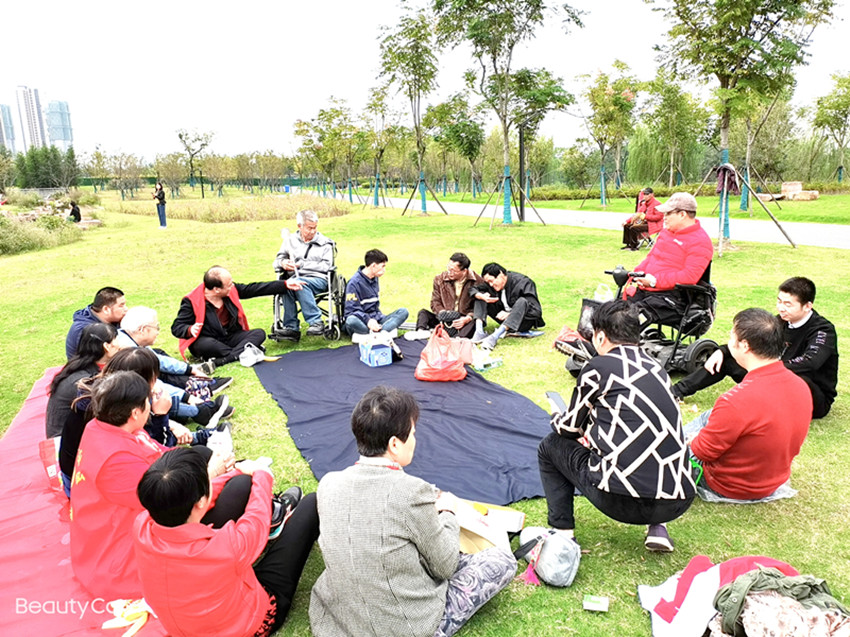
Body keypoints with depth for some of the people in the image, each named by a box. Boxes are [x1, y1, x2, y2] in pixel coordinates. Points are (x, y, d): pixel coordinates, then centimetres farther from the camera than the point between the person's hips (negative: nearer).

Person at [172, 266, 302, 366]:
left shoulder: (231, 290, -3)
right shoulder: (192, 302, -16)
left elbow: (254, 289, 3)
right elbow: (176, 327, -13)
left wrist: (285, 285, 1)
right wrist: (190, 330, -37)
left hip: (230, 337, 6)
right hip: (207, 341, -5)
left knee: (259, 333, -17)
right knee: (206, 344, -40)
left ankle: (222, 360, -36)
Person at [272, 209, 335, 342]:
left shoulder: (324, 243, 13)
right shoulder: (290, 240, 21)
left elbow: (326, 266, 0)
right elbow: (277, 262, 19)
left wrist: (302, 264, -6)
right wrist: (283, 263, -6)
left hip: (319, 280, -2)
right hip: (295, 278, 3)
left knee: (300, 282, -37)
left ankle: (316, 322, -38)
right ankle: (291, 328, -33)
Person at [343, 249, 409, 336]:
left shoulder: (375, 279, 14)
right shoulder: (354, 282, -11)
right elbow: (352, 310, -18)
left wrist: (378, 316, 6)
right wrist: (368, 320, -32)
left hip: (375, 320, 7)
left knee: (403, 312, -12)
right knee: (351, 320, -39)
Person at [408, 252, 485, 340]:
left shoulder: (477, 282, -6)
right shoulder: (440, 279, 4)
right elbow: (435, 302, 6)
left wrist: (468, 318, -22)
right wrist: (442, 313, -16)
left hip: (464, 320, -3)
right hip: (445, 320, 3)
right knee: (423, 313, -15)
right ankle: (421, 331, -45)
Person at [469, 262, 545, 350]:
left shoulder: (523, 283, -21)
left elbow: (535, 310, -27)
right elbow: (472, 289, 1)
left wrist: (509, 314, -37)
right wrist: (482, 296, -23)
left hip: (525, 321, -5)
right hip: (505, 318, 6)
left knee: (522, 301, -38)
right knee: (480, 295, -5)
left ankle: (495, 336, -49)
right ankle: (479, 332, -26)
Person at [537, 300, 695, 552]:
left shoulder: (598, 367, -5)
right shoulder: (656, 367, 12)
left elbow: (570, 428, 7)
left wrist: (556, 418, 29)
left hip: (621, 501, -5)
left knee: (550, 446, 18)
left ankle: (563, 533, 16)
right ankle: (657, 528, 22)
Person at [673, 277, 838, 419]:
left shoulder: (824, 331, -19)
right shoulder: (783, 322, 2)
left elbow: (810, 363, -39)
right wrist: (722, 351, -6)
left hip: (817, 398, -6)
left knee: (796, 379, -43)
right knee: (725, 360, -2)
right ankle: (677, 392, -5)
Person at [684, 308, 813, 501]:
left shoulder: (737, 402, -36)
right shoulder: (801, 387, -12)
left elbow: (703, 451, -23)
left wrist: (692, 440, 1)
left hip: (732, 487, -7)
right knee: (713, 415, 23)